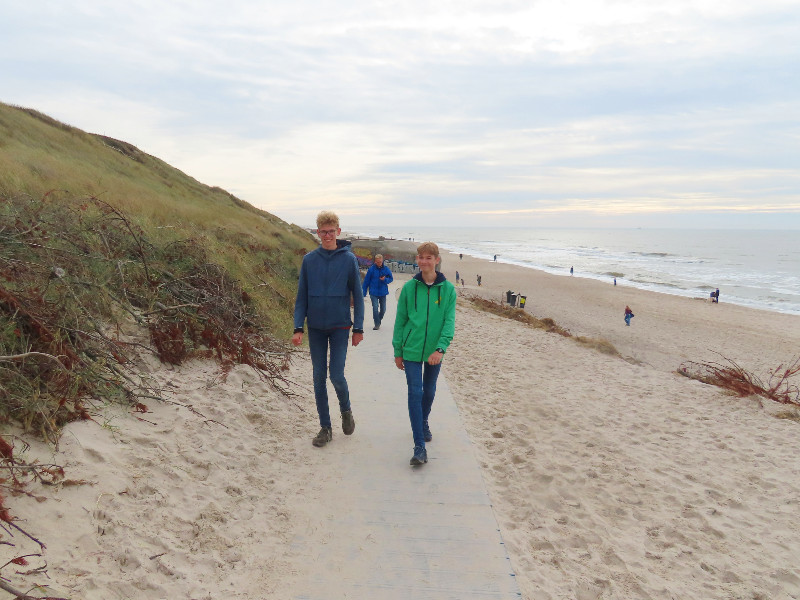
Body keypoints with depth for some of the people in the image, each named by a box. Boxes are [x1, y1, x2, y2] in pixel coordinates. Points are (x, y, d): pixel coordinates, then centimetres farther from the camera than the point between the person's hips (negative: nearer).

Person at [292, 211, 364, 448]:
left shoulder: (349, 259, -4)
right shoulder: (309, 260, 1)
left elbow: (357, 295, 1)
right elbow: (301, 296, 5)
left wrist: (358, 328, -3)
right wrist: (298, 327, -2)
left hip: (340, 326, -2)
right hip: (316, 328, 2)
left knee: (337, 376, -7)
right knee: (319, 377, 6)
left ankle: (346, 410, 24)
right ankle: (325, 427, 19)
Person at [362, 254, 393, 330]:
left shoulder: (386, 269, -3)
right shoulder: (371, 269, -7)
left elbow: (391, 279, 6)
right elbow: (366, 281, -1)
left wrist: (385, 279, -17)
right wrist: (363, 293, -1)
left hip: (383, 293, 2)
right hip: (374, 293, -2)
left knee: (383, 309, 9)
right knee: (375, 308, -12)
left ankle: (379, 319, 36)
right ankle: (377, 324, 2)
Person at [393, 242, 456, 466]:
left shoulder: (448, 289, -4)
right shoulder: (409, 287, -3)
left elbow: (449, 321, -8)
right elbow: (400, 321, 2)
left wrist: (440, 348, -21)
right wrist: (398, 351, 3)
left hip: (434, 352, 1)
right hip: (412, 351, -1)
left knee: (429, 391, 18)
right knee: (415, 393, -7)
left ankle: (423, 423, 46)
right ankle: (419, 446, -4)